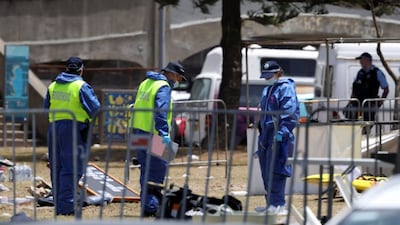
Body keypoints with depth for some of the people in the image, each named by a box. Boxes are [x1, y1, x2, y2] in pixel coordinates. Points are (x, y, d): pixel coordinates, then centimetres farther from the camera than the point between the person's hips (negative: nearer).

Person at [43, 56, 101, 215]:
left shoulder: (53, 86, 9)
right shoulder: (81, 87, -9)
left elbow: (46, 107, 18)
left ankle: (58, 204, 18)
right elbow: (95, 108, -10)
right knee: (71, 168, -5)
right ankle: (65, 205, -10)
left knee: (56, 167, 13)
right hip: (74, 129, -6)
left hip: (54, 128, 6)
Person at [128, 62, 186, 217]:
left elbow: (137, 107, 22)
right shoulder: (163, 87, -10)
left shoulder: (146, 84, 18)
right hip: (152, 135, -9)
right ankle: (151, 206, -10)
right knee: (157, 171, -6)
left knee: (146, 170, 16)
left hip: (138, 131, 9)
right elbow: (161, 111, -24)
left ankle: (146, 204, 19)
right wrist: (164, 134, -31)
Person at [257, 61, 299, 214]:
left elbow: (290, 113, -16)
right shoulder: (266, 90, 22)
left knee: (275, 172, -14)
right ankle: (270, 203, 15)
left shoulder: (285, 88, -7)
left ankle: (278, 204, -14)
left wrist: (282, 132, -24)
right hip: (266, 136, 9)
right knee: (266, 173, 9)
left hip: (279, 138, -9)